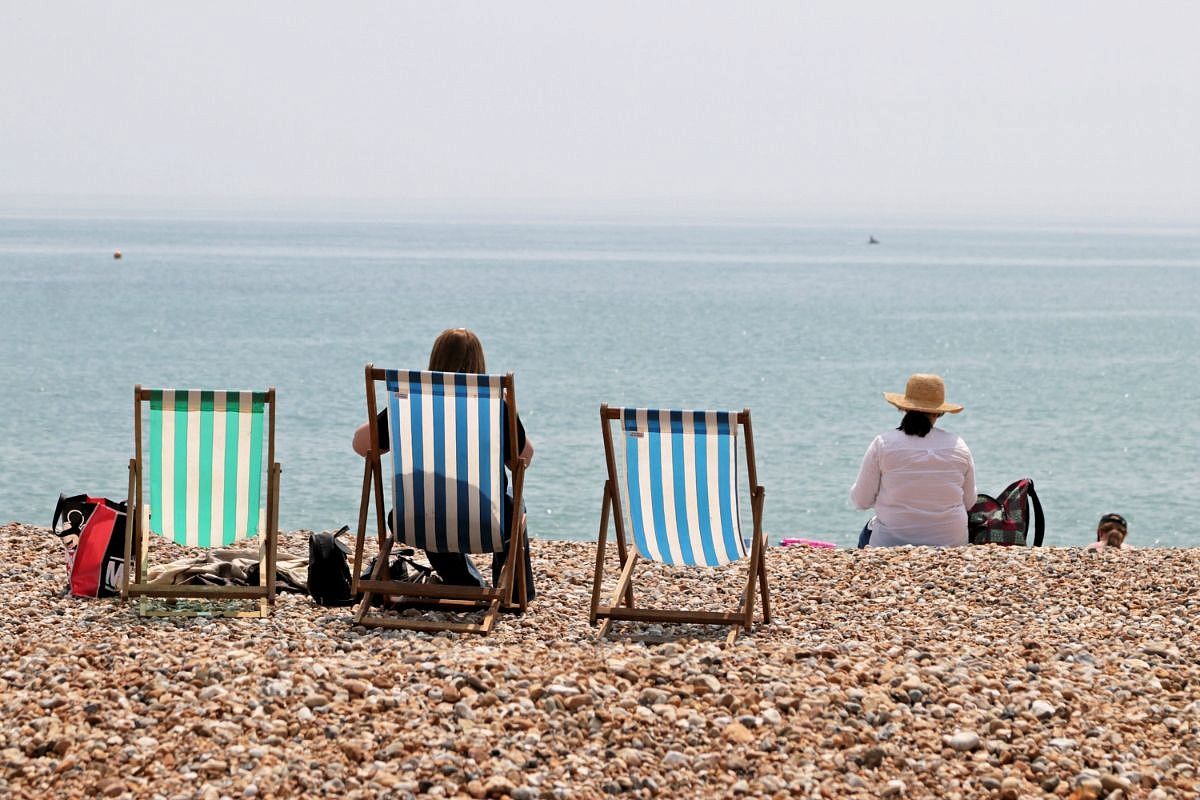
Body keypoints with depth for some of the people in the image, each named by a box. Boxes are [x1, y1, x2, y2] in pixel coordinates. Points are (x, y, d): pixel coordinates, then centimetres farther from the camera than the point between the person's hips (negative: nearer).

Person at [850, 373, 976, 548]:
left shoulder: (883, 444, -9)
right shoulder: (958, 446, -3)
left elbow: (861, 501, -4)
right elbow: (969, 502, 6)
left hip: (892, 542, -2)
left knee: (867, 532, 33)